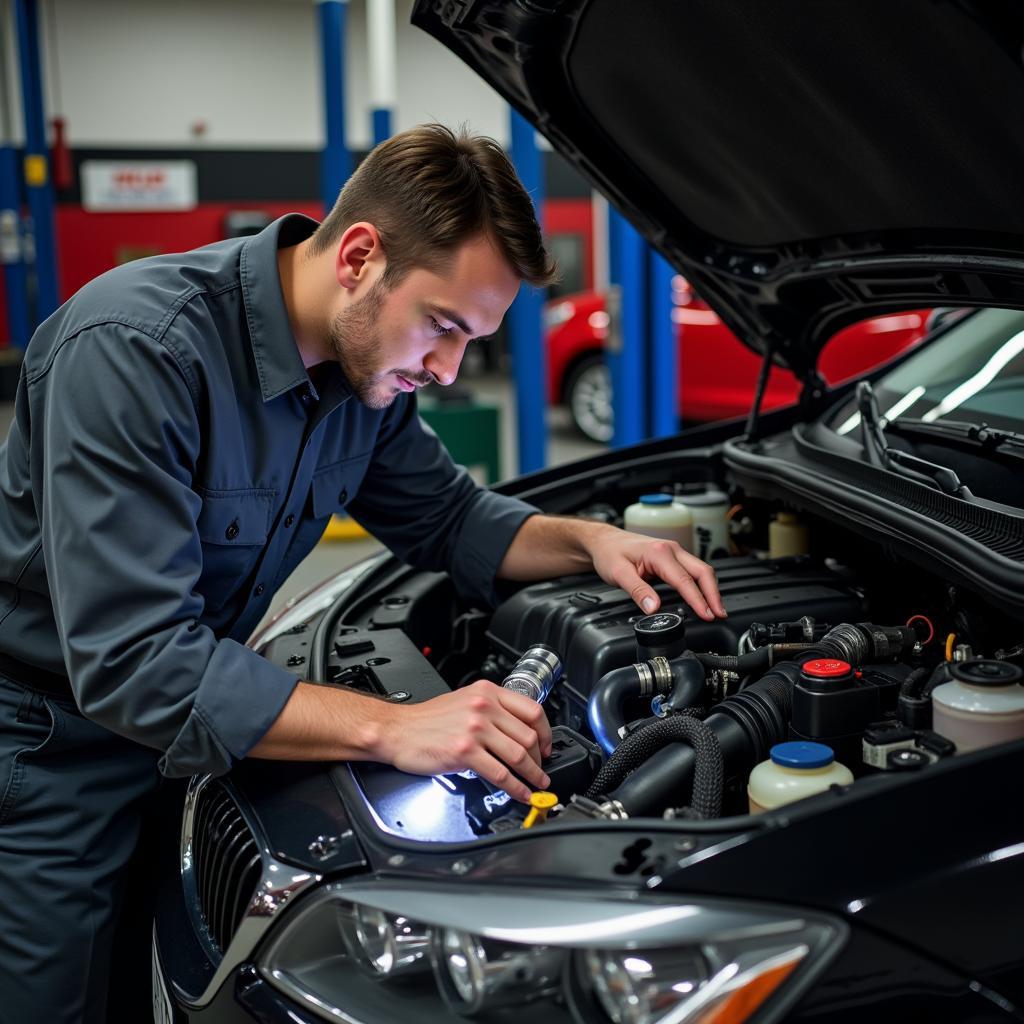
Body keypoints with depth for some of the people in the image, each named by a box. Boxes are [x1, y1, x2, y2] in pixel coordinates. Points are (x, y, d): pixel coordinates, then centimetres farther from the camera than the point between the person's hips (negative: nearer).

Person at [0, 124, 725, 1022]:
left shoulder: (367, 360, -7)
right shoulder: (138, 348, -31)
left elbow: (445, 517, 10)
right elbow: (132, 660, -35)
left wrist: (590, 541, -8)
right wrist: (391, 728, -39)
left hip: (159, 726, 7)